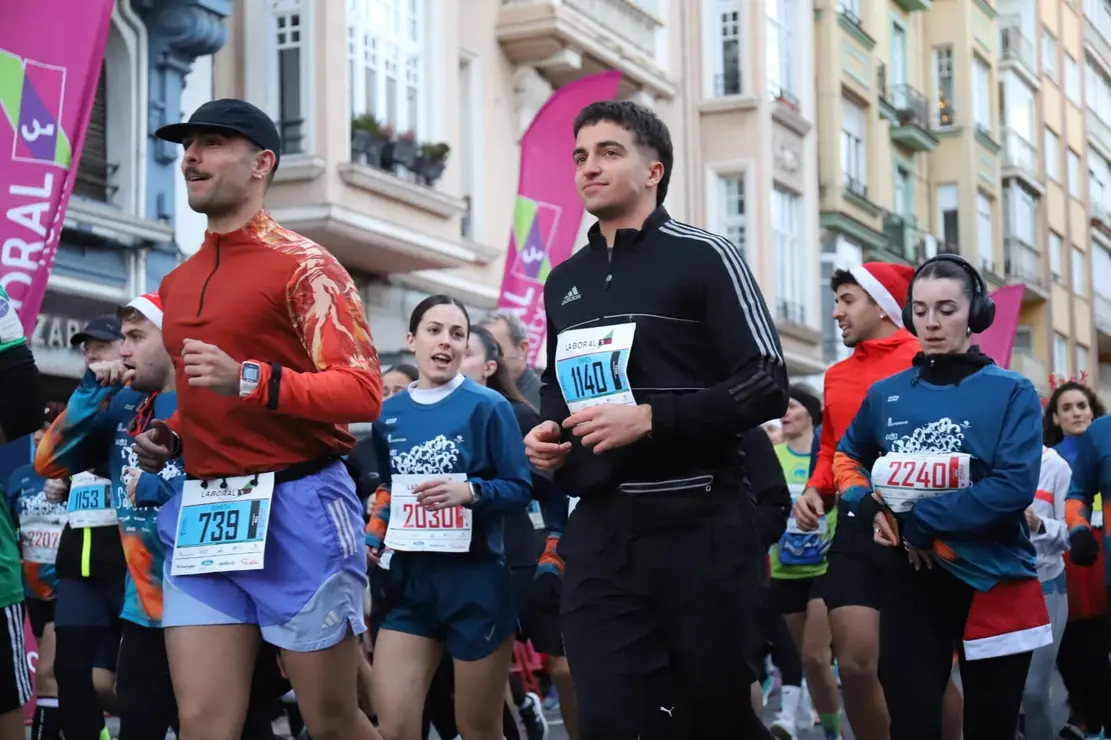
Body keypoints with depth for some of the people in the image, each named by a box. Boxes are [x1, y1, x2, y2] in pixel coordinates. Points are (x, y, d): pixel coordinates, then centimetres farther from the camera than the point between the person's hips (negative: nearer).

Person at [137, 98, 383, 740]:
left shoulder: (303, 265, -6)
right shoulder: (178, 284, 17)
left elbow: (364, 392, -15)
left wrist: (249, 380, -24)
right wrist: (168, 439, 9)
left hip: (295, 505, -6)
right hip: (202, 511, 6)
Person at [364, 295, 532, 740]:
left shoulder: (487, 406, -6)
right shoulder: (389, 414, 7)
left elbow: (520, 488, -7)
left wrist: (471, 491, -24)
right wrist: (371, 541, 2)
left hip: (476, 581, -4)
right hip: (409, 578, 4)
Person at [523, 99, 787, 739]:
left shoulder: (703, 257, -3)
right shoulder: (564, 282, 16)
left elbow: (767, 386, -10)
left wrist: (650, 418, -19)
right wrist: (545, 432, 7)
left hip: (699, 529, -5)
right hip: (599, 533, 5)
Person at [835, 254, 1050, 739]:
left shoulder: (1011, 393, -5)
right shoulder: (886, 395, 5)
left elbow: (1015, 486, -18)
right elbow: (846, 456, 21)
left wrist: (919, 522, -18)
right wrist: (870, 505, -1)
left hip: (995, 584, -2)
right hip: (912, 584, 2)